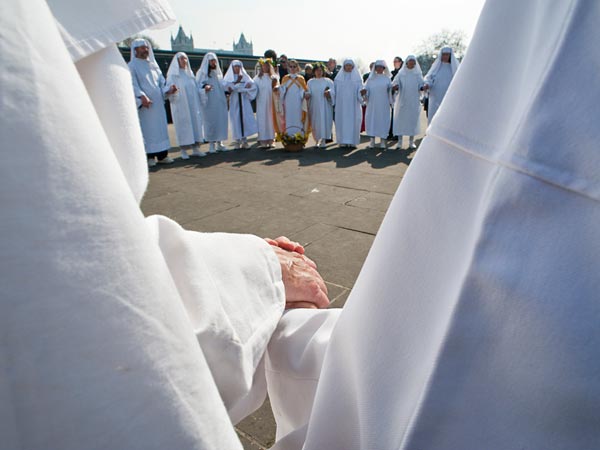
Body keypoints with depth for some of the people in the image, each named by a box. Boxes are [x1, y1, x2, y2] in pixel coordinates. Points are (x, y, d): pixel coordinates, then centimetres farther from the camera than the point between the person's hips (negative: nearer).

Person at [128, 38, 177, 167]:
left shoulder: (153, 64, 18)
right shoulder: (132, 66, 1)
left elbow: (161, 81, 13)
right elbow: (133, 84, -10)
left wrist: (168, 89, -7)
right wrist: (142, 96, -26)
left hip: (158, 101, 5)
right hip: (145, 103, -5)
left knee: (161, 126, 4)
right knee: (147, 128, -4)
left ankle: (162, 155, 8)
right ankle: (150, 156, 0)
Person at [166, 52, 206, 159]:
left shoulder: (190, 73, 17)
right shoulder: (172, 75, 1)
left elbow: (195, 88, 20)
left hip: (193, 105, 5)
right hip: (180, 105, -5)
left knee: (195, 124, 2)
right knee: (182, 125, -4)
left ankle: (195, 148, 6)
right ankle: (183, 151, -1)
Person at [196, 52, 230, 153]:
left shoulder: (218, 73, 17)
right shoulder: (202, 73, 1)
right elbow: (198, 86, -6)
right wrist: (205, 88, -25)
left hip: (220, 102, 5)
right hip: (209, 103, -5)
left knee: (221, 121, 2)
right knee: (210, 122, -4)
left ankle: (219, 143, 10)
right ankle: (211, 144, 3)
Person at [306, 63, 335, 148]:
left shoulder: (328, 81, 9)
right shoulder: (310, 82, 14)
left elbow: (333, 92, -1)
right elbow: (308, 92, 6)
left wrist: (329, 92, -23)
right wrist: (307, 95, -17)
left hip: (325, 106, -1)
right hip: (314, 106, 2)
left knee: (324, 121, -9)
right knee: (315, 122, 0)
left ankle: (323, 140, -8)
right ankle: (317, 140, 9)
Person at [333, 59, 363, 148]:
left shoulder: (357, 77, 8)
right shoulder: (339, 77, 10)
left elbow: (360, 89, 0)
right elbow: (335, 89, 9)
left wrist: (361, 95, -19)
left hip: (353, 104, 0)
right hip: (341, 104, 1)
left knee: (353, 121, -3)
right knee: (342, 121, -2)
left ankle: (352, 141, 0)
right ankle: (342, 141, 0)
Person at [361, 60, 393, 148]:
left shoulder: (387, 79, 9)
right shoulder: (370, 79, 11)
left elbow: (390, 90, 3)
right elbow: (366, 89, 5)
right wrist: (364, 91, -18)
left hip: (383, 104, 0)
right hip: (372, 104, 1)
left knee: (383, 120, -1)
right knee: (372, 120, -2)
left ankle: (382, 141, 4)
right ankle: (372, 140, 5)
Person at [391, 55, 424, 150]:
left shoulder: (418, 74, 8)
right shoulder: (401, 74, 5)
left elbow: (421, 85, -1)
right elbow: (395, 83, -6)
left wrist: (423, 87, -24)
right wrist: (395, 87, -29)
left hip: (414, 102, 1)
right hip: (402, 101, -1)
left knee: (413, 120, 2)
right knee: (400, 120, -2)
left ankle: (411, 142, 10)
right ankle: (399, 142, 4)